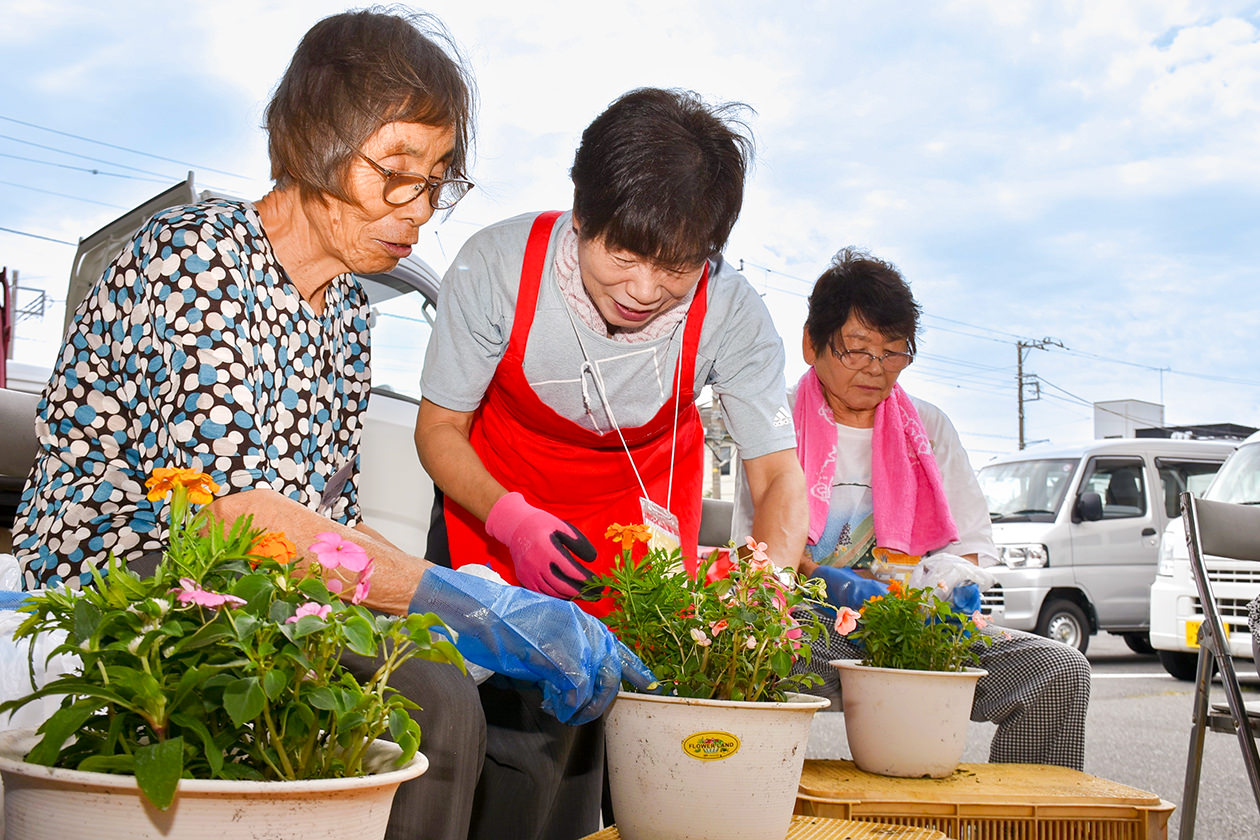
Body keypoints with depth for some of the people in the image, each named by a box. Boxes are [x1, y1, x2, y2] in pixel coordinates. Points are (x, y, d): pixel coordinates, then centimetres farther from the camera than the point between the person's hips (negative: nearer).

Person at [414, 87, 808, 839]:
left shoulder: (730, 312, -26)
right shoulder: (498, 266, -28)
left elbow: (780, 479, -17)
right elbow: (439, 428, -15)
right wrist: (513, 522, -32)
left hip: (643, 511, 1)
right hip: (497, 500, -1)